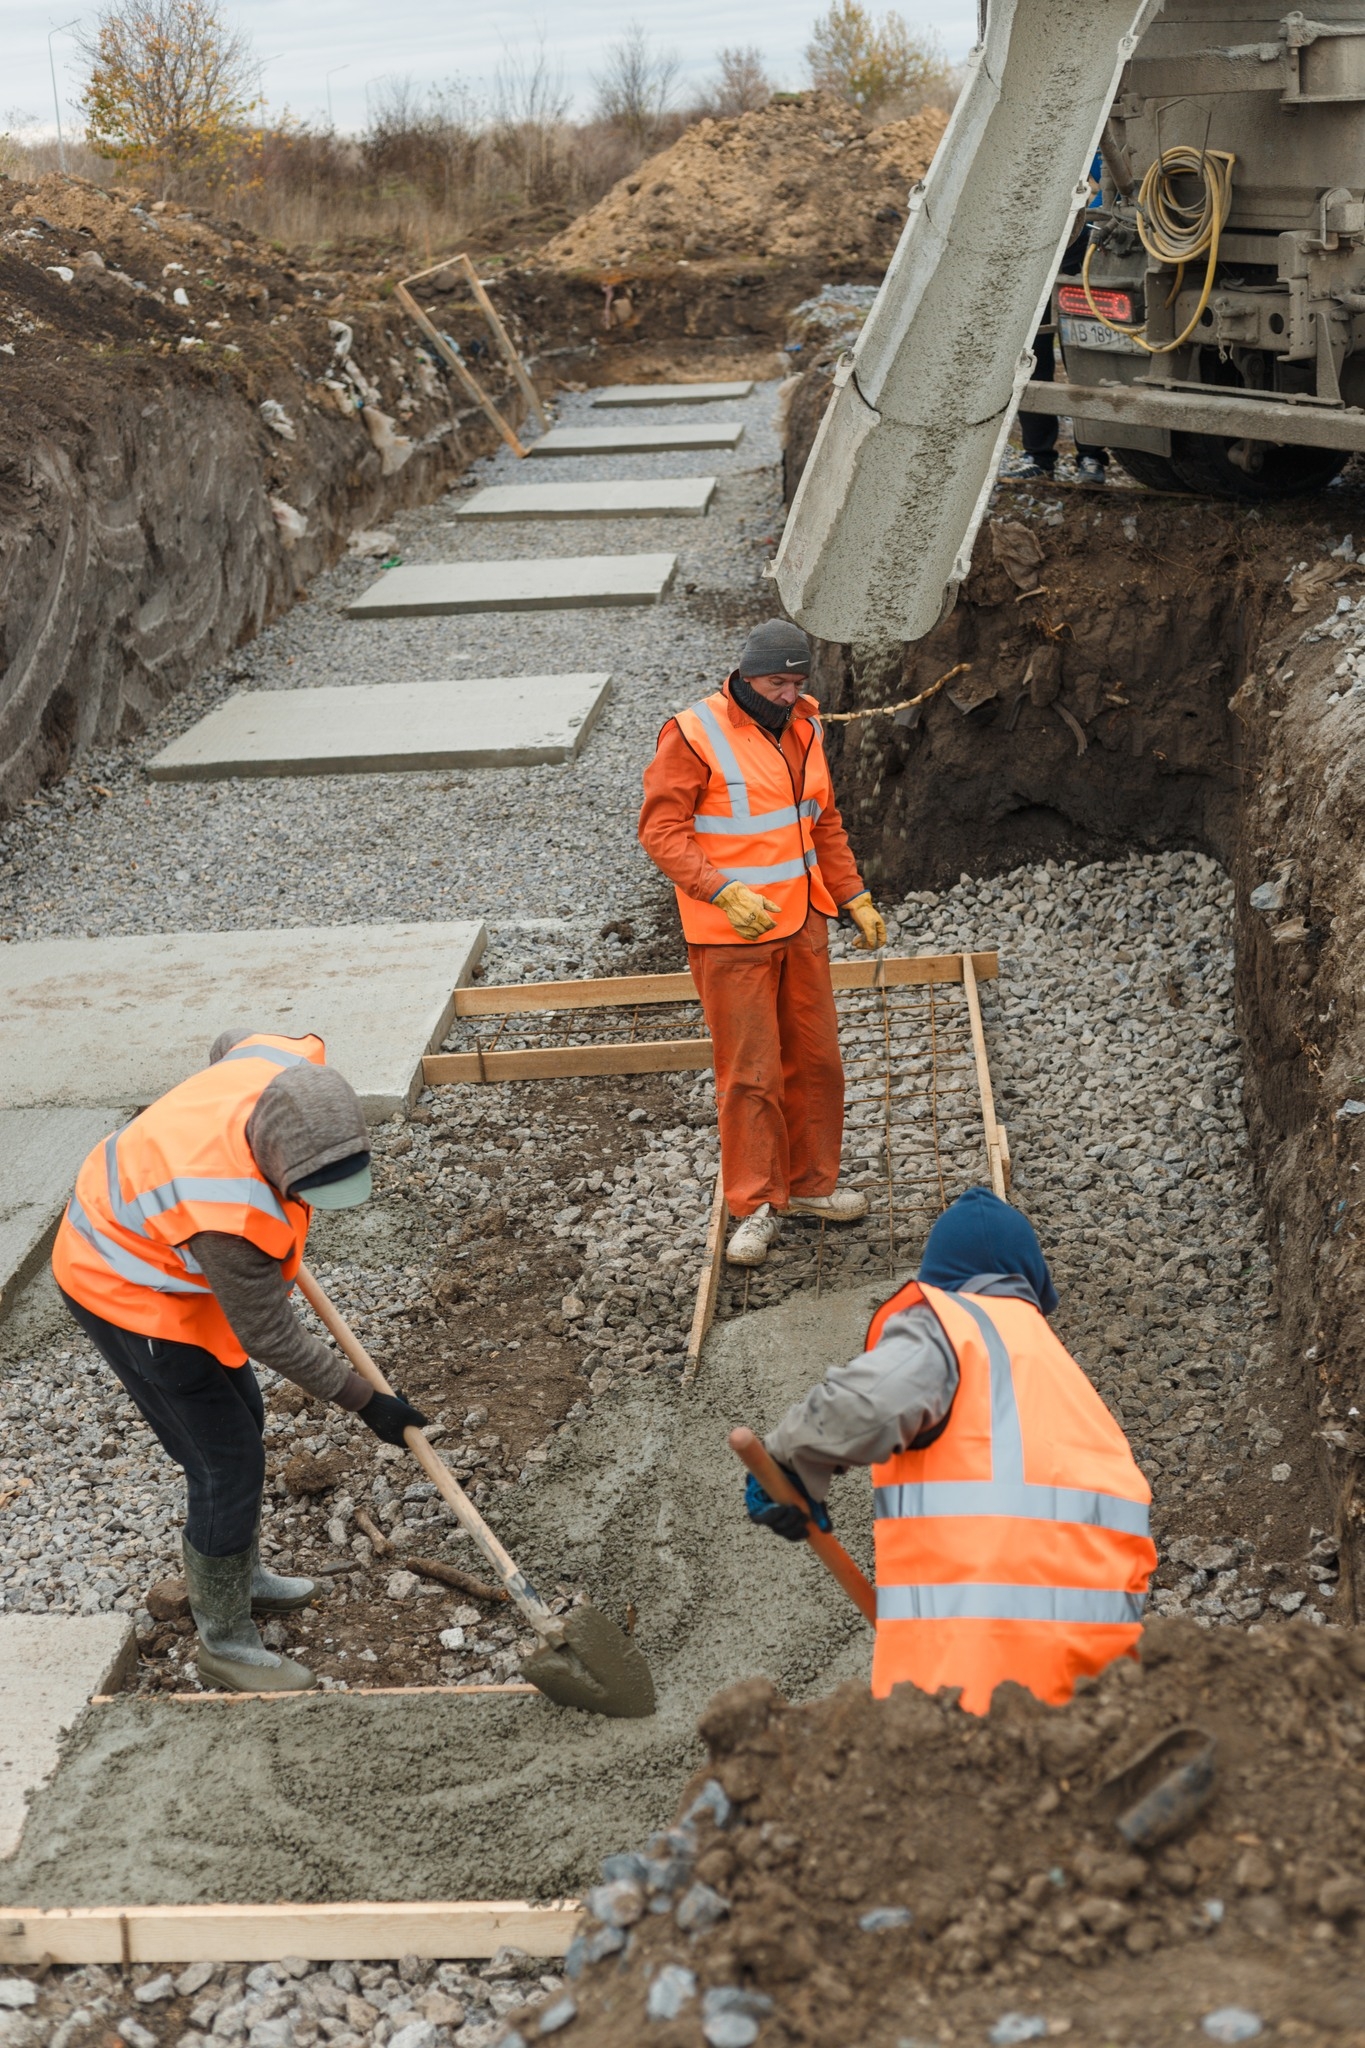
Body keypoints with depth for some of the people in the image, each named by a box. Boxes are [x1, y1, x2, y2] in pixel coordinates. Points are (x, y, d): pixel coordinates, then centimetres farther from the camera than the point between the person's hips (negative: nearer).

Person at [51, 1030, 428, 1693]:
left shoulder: (296, 1066, -24)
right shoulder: (233, 1220, -42)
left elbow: (231, 1043, 2)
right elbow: (269, 1337, -25)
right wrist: (365, 1401, -15)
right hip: (130, 1295, -9)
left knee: (242, 1418, 22)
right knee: (229, 1465, -3)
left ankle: (233, 1577, 44)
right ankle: (224, 1641, 17)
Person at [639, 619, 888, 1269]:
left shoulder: (803, 729, 9)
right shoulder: (694, 735, -14)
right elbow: (662, 831, -16)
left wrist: (855, 898, 13)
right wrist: (726, 893, -26)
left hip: (803, 924, 7)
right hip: (731, 937, -7)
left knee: (816, 1059, 13)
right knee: (750, 1071, -3)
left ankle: (810, 1183, 28)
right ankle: (756, 1206, 8)